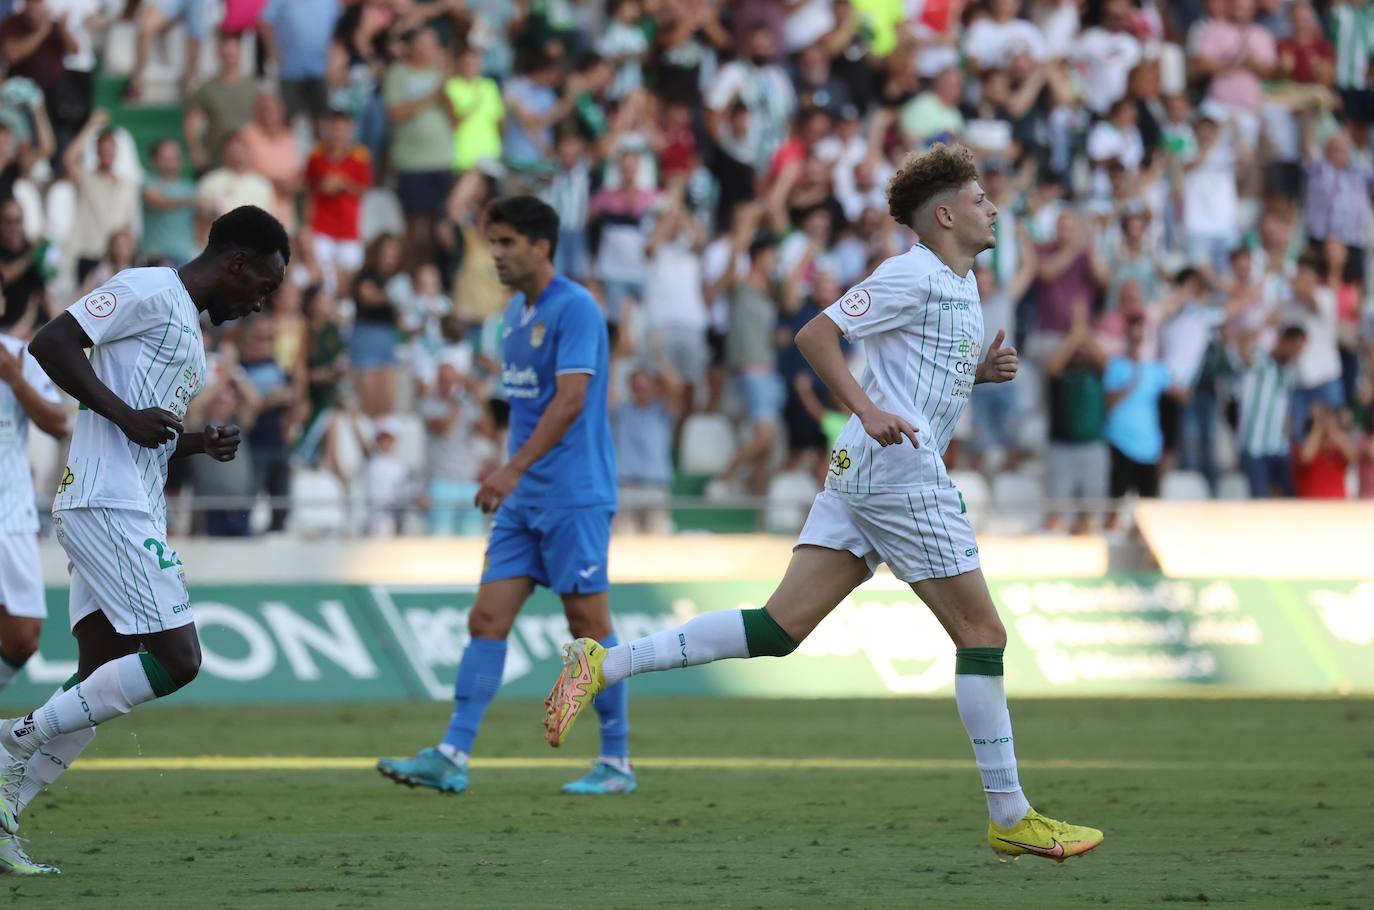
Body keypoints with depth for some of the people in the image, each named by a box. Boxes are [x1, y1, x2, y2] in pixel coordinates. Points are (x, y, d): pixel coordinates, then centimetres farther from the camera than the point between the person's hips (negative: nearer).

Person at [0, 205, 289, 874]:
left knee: (103, 681, 5)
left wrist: (202, 444, 13)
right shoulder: (149, 292, -5)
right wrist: (126, 414, -17)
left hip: (131, 513, 10)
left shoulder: (189, 328, 25)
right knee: (176, 659, -14)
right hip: (108, 508, -10)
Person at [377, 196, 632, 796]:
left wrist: (514, 469, -27)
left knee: (589, 626, -2)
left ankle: (616, 764, 6)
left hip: (573, 496, -8)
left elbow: (570, 400, -22)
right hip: (523, 499, 8)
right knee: (487, 619, 0)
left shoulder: (574, 308, -13)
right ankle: (452, 758, -4)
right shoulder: (517, 311, 14)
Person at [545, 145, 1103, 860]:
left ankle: (605, 664, -3)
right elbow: (815, 335, -14)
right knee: (982, 633, -3)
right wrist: (868, 411, -22)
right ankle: (1009, 818, 1)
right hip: (900, 471, -10)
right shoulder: (913, 275, -9)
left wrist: (981, 371, 13)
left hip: (860, 475, 10)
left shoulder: (961, 283, 20)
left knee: (780, 627, 1)